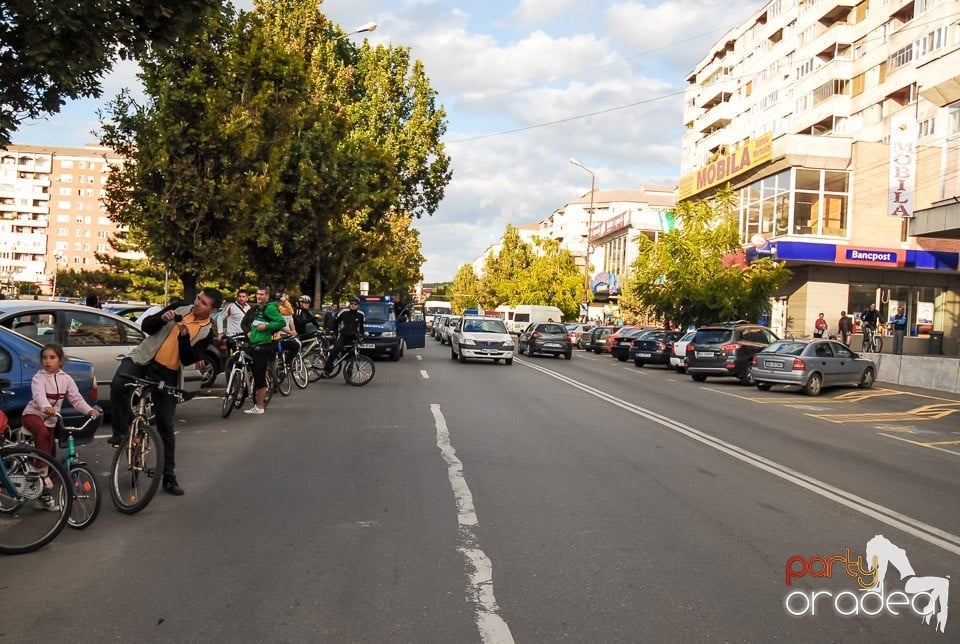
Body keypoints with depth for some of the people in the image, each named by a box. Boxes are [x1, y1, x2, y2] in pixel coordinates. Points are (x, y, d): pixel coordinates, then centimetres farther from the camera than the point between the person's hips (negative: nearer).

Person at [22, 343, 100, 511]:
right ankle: (41, 470, -30)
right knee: (41, 431, -40)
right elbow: (39, 395, -33)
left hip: (51, 420, 5)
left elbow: (76, 398, -5)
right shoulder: (39, 378, -13)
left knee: (50, 453, 5)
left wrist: (89, 410, -23)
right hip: (32, 414, -5)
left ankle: (45, 496, 16)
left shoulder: (66, 379, 0)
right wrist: (46, 407, -55)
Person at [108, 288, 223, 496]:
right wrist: (162, 318, -15)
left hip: (167, 375, -1)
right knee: (118, 384, -31)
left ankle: (169, 477, 11)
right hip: (143, 359, 1)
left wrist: (184, 336, -24)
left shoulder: (208, 332, -2)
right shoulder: (179, 309, 3)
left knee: (166, 426, 2)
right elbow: (146, 326, 4)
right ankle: (120, 432, -10)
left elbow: (188, 359, -11)